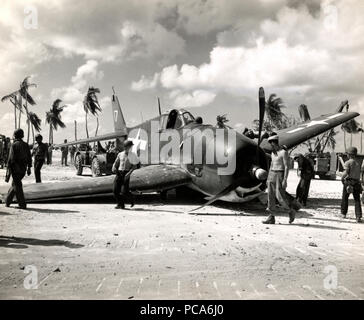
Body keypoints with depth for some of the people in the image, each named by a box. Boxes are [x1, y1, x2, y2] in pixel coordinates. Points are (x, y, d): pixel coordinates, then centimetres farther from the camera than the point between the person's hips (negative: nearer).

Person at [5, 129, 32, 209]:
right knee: (14, 184, 19)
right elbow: (29, 157, 9)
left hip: (15, 169, -6)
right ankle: (7, 202, 28)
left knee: (17, 186, -1)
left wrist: (9, 168, -9)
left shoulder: (14, 145, -10)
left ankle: (22, 204, -3)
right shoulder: (26, 145, 8)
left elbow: (11, 158, -14)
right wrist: (29, 168, 15)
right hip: (23, 169, 6)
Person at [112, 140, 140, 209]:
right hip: (119, 173, 4)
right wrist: (114, 168, -8)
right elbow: (116, 163, 15)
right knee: (116, 190, -3)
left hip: (126, 174, -4)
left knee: (125, 191, -9)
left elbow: (135, 166, -4)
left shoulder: (132, 155, 0)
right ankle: (119, 203, 13)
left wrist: (129, 173, -16)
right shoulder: (120, 154, 12)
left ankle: (131, 198, 22)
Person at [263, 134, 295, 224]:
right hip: (272, 175, 7)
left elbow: (287, 167, -15)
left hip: (280, 175, -7)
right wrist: (268, 178, 16)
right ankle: (271, 218, 3)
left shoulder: (284, 152, -12)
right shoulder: (273, 153, 13)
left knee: (280, 196, -10)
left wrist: (285, 180, -21)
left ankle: (291, 211, 15)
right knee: (270, 196, 1)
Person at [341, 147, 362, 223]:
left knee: (345, 198, 12)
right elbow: (359, 173, 15)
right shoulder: (358, 162, 11)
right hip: (357, 183, 4)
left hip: (348, 182, -4)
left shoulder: (348, 162, -8)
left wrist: (342, 178, -5)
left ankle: (343, 213, 21)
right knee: (357, 200, 1)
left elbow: (346, 172, -20)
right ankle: (358, 217, -9)